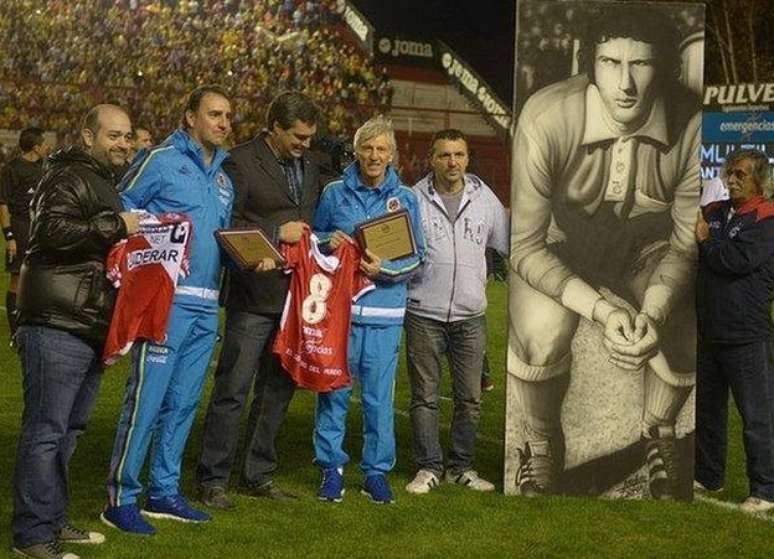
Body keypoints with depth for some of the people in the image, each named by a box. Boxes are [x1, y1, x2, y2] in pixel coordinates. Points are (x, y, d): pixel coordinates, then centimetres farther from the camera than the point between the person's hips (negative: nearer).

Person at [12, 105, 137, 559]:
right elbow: (53, 230, -25)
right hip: (58, 328, -10)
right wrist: (115, 225, -21)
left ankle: (53, 521, 25)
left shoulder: (106, 184, 23)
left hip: (91, 328, 10)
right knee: (46, 431, -7)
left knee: (69, 428, 15)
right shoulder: (68, 178, -8)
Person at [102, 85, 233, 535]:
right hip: (166, 300, -7)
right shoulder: (161, 160, -3)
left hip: (206, 307, 8)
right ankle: (121, 498, -1)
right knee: (147, 397, -8)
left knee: (184, 402, 12)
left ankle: (165, 491, 21)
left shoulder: (224, 177, 19)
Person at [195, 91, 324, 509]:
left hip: (295, 295, 7)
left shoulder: (310, 166, 14)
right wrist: (276, 231, -17)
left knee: (278, 388, 13)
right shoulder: (242, 162, -8)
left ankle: (258, 475, 24)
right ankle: (212, 479, 7)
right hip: (254, 297, -7)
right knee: (232, 390, -2)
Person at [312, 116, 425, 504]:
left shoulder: (404, 198, 6)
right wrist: (329, 242, -8)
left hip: (384, 314, 0)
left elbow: (416, 256, 4)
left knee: (379, 396, 4)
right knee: (334, 390, 3)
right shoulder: (334, 193, 5)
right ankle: (331, 466, 15)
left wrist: (385, 269, -13)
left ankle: (376, 470, 15)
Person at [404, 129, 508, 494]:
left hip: (471, 316, 3)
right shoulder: (414, 199, -3)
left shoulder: (485, 198, 6)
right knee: (425, 397, 5)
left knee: (470, 398, 8)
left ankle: (462, 467, 21)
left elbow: (508, 243, 14)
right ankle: (428, 467, 16)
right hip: (424, 315, -2)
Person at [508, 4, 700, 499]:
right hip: (558, 245, -2)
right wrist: (601, 309, -36)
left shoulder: (692, 127, -26)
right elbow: (525, 245, -24)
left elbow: (686, 243, -12)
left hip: (647, 245, 2)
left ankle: (659, 431, 18)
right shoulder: (547, 120, -32)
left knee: (685, 343, -18)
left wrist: (654, 313, -31)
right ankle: (542, 445, 6)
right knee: (541, 336, -27)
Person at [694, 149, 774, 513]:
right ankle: (708, 477, 31)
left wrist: (706, 240, -8)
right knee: (707, 409, 18)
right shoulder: (714, 212, 12)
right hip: (709, 332, 7)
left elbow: (738, 260, -21)